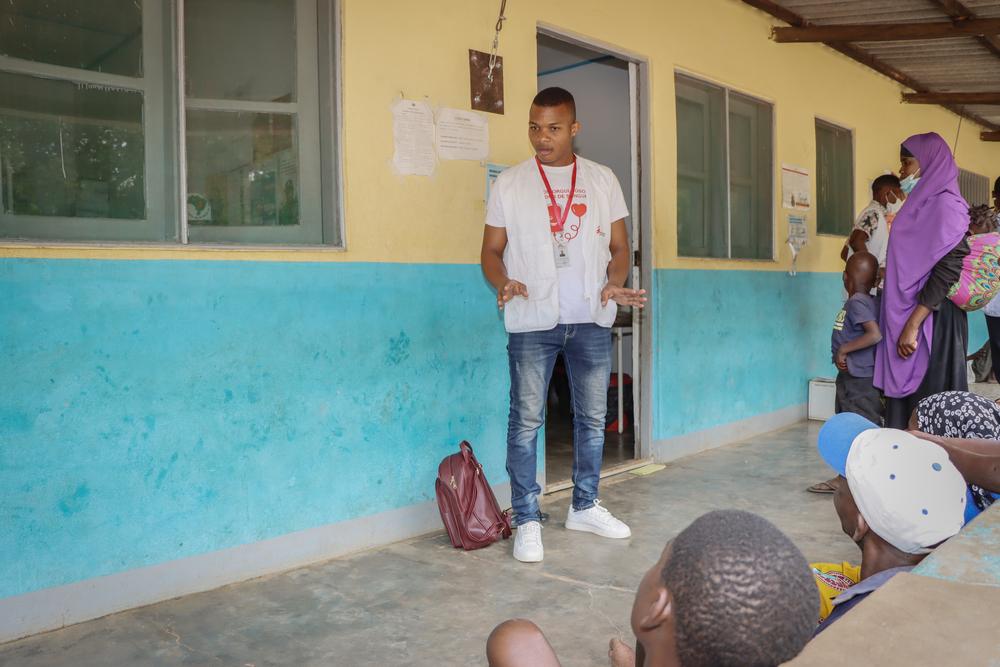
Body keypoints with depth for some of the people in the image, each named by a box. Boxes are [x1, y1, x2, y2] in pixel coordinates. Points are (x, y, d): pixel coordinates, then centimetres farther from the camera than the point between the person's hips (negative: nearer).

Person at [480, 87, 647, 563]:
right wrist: (503, 283, -18)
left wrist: (615, 284, -10)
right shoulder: (509, 184, 3)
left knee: (593, 417, 11)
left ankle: (584, 507, 28)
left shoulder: (602, 180, 8)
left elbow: (619, 246, 10)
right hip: (531, 321, -2)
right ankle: (527, 520, 8)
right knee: (526, 421, -2)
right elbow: (492, 250, 4)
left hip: (591, 319, 3)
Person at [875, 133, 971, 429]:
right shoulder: (922, 203, 17)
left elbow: (949, 267, -19)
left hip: (931, 319, -9)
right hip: (907, 317, 9)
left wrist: (913, 324, -23)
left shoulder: (944, 204, -10)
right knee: (905, 393, 9)